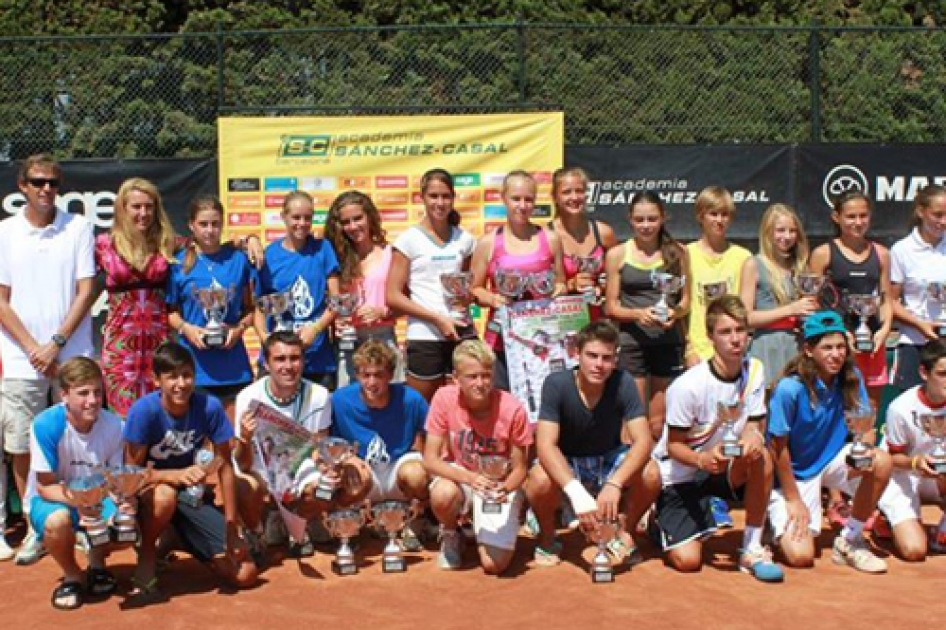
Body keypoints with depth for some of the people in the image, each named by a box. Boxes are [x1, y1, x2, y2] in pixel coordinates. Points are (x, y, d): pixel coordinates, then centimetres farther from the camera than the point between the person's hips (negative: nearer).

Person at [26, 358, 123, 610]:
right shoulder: (46, 424, -25)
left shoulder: (113, 424, -16)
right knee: (57, 521, -38)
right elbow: (45, 486, -19)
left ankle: (96, 561, 11)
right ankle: (72, 575, -3)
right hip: (52, 498, -3)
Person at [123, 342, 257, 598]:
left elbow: (225, 466, -10)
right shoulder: (144, 410, -24)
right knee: (164, 495, -42)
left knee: (245, 575, -7)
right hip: (148, 491, -2)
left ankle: (174, 536, 18)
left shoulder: (210, 407, -18)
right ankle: (147, 557, -8)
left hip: (192, 495, 3)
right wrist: (177, 475, -39)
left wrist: (232, 529, -12)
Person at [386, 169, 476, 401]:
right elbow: (393, 296, -6)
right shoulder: (410, 239, -1)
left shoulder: (464, 239, 10)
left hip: (462, 333, 3)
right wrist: (438, 319, -12)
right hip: (425, 338, -3)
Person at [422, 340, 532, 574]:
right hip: (459, 475, 1)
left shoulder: (512, 409, -21)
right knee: (442, 495, -37)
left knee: (494, 564, -18)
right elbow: (430, 460, -17)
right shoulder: (444, 399, -18)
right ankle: (450, 535, 1)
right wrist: (469, 478, -34)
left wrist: (505, 489, -33)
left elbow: (519, 469, -10)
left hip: (500, 484, -1)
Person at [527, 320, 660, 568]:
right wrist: (576, 492, -47)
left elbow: (643, 440, -25)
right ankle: (547, 539, -1)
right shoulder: (556, 384, -24)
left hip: (609, 460, 2)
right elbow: (545, 444, -32)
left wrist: (614, 484, -43)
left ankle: (624, 534, 3)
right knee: (540, 479, -34)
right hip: (565, 464, -1)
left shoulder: (623, 383, -20)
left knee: (650, 474, -28)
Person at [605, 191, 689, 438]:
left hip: (669, 341, 1)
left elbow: (686, 298, 9)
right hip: (631, 343, -1)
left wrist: (675, 312, -13)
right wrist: (638, 314, -17)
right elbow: (611, 306, 2)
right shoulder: (617, 254, 4)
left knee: (660, 424, 8)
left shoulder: (677, 253, 8)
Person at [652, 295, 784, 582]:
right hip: (678, 475, -4)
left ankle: (752, 549, -14)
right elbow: (674, 445, -16)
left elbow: (752, 427, -5)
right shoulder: (688, 386, -24)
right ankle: (661, 522, 21)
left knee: (761, 457, -29)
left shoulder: (754, 370, -7)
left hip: (723, 467, 4)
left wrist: (753, 438, -29)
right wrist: (702, 459, -37)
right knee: (687, 561, -15)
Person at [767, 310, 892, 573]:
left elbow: (863, 426, -2)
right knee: (801, 556, -19)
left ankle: (850, 541, -6)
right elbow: (779, 447, -17)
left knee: (881, 462, -26)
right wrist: (793, 500, -12)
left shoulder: (850, 377, -9)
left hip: (832, 459, 5)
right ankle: (781, 523, 20)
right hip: (794, 473, -5)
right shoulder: (789, 389, -25)